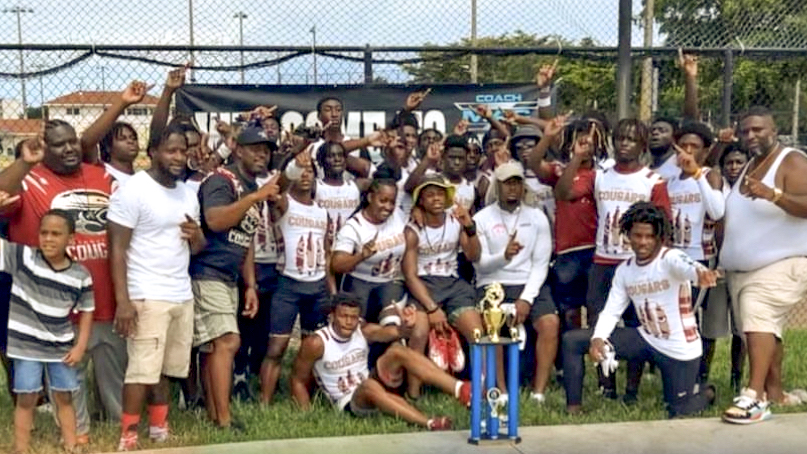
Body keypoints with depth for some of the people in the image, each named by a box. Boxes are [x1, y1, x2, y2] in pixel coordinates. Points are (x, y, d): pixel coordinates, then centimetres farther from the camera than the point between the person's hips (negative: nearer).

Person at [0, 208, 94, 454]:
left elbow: (86, 310, 5)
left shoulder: (80, 275, -6)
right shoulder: (22, 257, -10)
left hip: (62, 348, 2)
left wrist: (80, 346, -1)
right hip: (26, 345, -2)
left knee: (64, 398, 12)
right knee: (26, 399, 3)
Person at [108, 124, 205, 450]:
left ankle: (159, 430, 23)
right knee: (143, 370, -6)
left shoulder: (189, 193, 12)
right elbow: (117, 249, -11)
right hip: (146, 297, -6)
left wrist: (196, 236, -6)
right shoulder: (133, 191, -9)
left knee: (166, 368, 12)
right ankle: (128, 438, 3)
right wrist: (122, 300, -17)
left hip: (182, 295, 7)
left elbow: (197, 248, 19)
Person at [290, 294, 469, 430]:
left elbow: (390, 332, -22)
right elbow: (298, 380, -5)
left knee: (397, 350, -21)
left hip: (373, 395, 4)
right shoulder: (316, 343, -13)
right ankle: (429, 423, -51)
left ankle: (461, 390, -36)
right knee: (369, 385, -39)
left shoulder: (363, 330, -3)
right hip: (349, 403, -4)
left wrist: (404, 326, -43)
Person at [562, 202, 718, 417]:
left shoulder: (670, 258, -19)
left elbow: (687, 266, -44)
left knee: (678, 412, 5)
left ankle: (705, 393, 41)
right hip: (647, 340, 5)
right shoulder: (624, 270, 0)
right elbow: (611, 311, 0)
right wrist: (598, 338, -20)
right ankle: (572, 411, 5)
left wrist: (700, 273, -69)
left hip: (680, 349, -5)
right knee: (572, 340, -5)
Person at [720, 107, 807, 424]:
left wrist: (772, 194, -35)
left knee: (758, 318, -23)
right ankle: (775, 393, 21)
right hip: (742, 267, 8)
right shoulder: (748, 167, 18)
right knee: (766, 327, 12)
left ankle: (755, 397, -28)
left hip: (781, 262, -8)